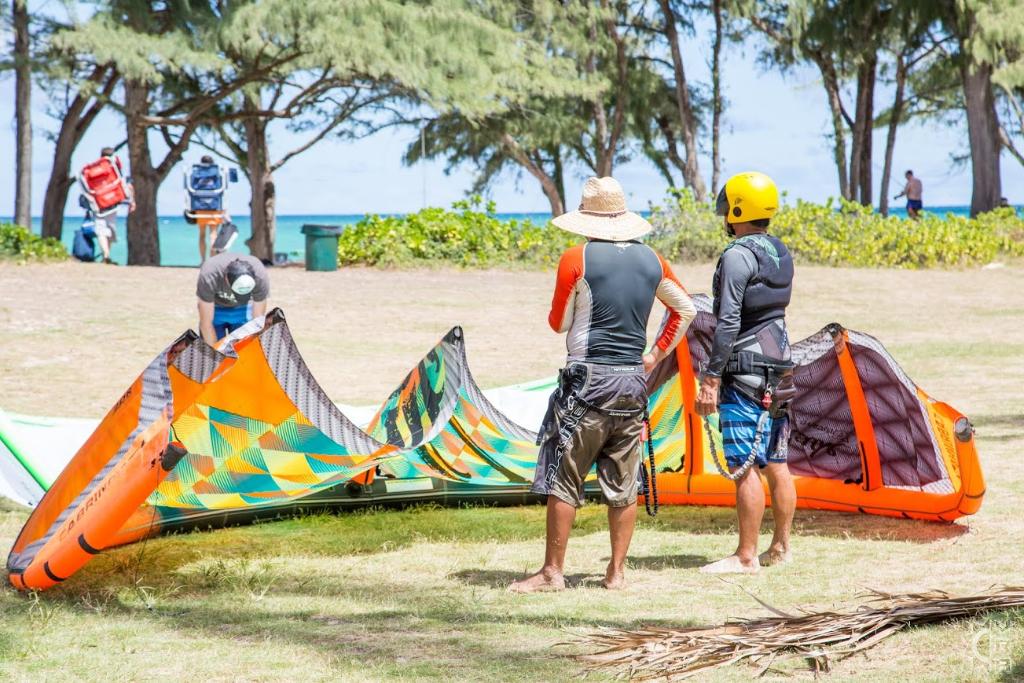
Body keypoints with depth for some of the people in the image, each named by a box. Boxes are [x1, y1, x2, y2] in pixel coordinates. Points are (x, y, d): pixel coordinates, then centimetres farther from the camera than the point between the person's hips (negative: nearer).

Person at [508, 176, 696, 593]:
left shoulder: (577, 260, -8)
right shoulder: (652, 261, 7)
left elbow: (559, 324, 0)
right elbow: (685, 309, 21)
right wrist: (656, 354, 24)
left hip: (587, 379, -5)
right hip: (633, 380, 5)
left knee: (563, 479, 1)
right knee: (623, 484, 9)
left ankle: (553, 571, 1)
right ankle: (617, 571, 12)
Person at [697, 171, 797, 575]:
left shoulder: (738, 256, -14)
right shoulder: (781, 253, 13)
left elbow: (729, 322, -18)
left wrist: (711, 378, -16)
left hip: (745, 371, -9)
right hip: (779, 367, 9)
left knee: (744, 466, -8)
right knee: (775, 463, 12)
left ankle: (746, 556, -8)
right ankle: (780, 548, 17)